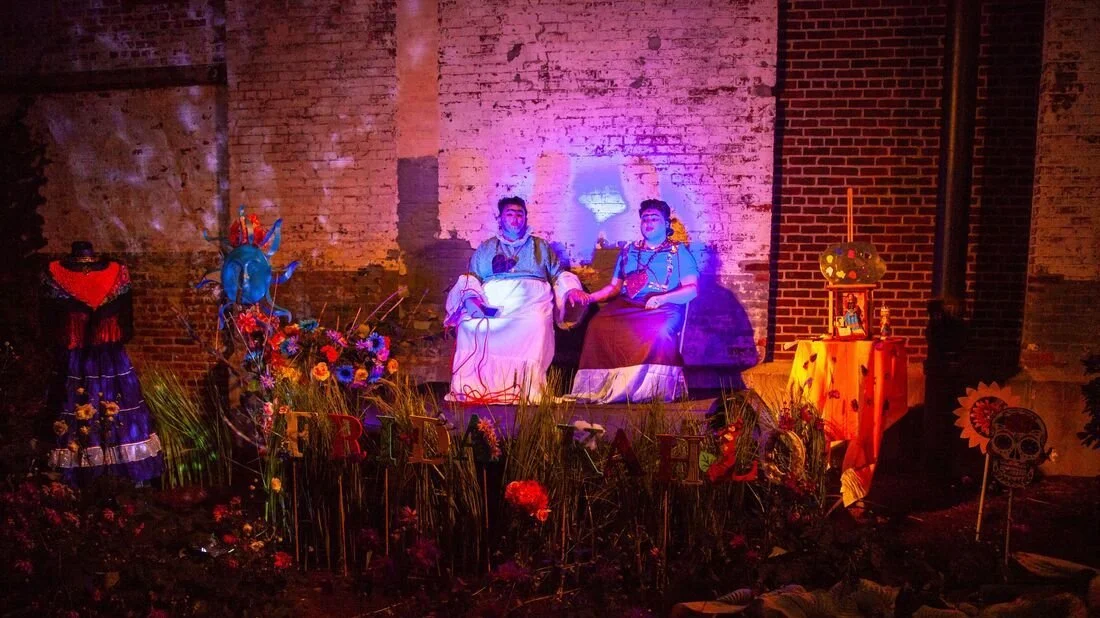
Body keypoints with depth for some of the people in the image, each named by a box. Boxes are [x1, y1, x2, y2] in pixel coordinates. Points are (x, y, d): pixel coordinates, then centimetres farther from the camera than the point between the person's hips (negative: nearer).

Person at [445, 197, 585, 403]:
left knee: (536, 325, -38)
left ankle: (529, 391, -39)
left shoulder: (540, 246, 25)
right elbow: (471, 279, 18)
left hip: (531, 303, -1)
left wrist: (571, 290, 1)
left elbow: (559, 274, 22)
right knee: (470, 324, -33)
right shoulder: (485, 248, 26)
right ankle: (471, 390, -29)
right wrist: (471, 298, -3)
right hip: (491, 305, 1)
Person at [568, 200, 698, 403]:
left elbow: (692, 289, 2)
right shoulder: (628, 251, 26)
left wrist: (662, 298, -15)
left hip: (663, 309, -3)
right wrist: (590, 297, 7)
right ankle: (602, 386, -28)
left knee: (659, 330, -40)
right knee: (598, 325, -29)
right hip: (626, 306, 4)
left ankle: (654, 388, -32)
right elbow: (614, 286, 26)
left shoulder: (679, 252, 13)